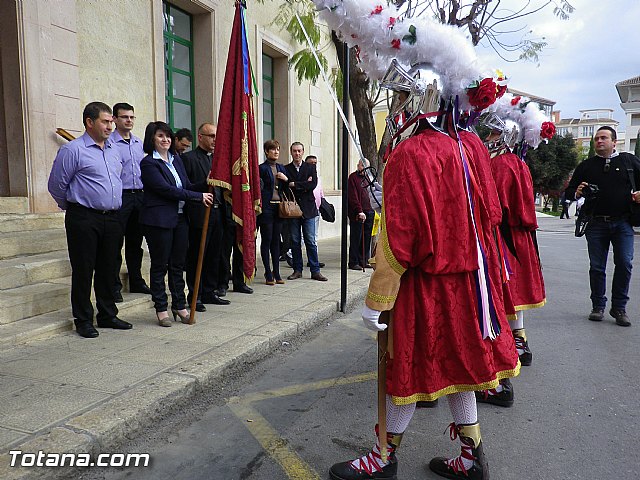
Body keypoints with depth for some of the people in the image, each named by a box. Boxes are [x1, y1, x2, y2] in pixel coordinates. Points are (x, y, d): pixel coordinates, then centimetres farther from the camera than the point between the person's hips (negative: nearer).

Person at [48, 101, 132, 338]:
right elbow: (56, 185, -3)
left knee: (108, 270, 12)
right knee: (83, 271, 2)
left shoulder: (114, 151, 14)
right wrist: (72, 206, 9)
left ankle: (107, 315, 24)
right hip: (84, 220, -6)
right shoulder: (72, 150, -7)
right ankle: (83, 321, 14)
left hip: (111, 219, 6)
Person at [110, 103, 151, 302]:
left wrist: (146, 194, 15)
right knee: (116, 243, 0)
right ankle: (115, 286, 8)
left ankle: (136, 282, 24)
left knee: (135, 242, 14)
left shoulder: (139, 143, 15)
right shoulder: (109, 142, -6)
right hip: (120, 196, -6)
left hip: (140, 196, 6)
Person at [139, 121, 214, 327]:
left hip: (180, 218, 7)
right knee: (160, 265, 3)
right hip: (159, 220, -6)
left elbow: (187, 185, 13)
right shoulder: (148, 163, -7)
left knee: (178, 264, 11)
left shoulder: (176, 159, 15)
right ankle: (161, 308, 13)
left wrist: (206, 184, -6)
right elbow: (166, 189, -16)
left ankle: (179, 306, 21)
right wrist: (199, 196, -15)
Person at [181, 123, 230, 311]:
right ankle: (195, 296, 10)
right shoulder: (188, 158, -4)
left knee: (214, 256, 12)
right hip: (199, 215, -7)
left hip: (217, 213, 7)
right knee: (196, 257, 1)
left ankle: (209, 292, 23)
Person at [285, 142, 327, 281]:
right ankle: (297, 270, 14)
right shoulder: (286, 169, 8)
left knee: (311, 241, 0)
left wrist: (295, 185, -8)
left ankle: (315, 271, 5)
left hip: (308, 209, -1)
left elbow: (313, 184, -8)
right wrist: (304, 185, -9)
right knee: (295, 241, 6)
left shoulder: (310, 168, 8)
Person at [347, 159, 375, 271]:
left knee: (366, 238, 10)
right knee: (356, 238, -2)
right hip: (357, 214, -7)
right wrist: (359, 211, -19)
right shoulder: (353, 177, -4)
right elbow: (353, 197, -13)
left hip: (368, 212, 7)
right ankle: (353, 262, 4)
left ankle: (364, 261, 19)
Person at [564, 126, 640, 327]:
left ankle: (619, 307, 5)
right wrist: (577, 193, -10)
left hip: (622, 222, -1)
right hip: (596, 223, 1)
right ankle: (598, 307, 15)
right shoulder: (586, 166, 12)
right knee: (596, 267, 3)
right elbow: (569, 191, 13)